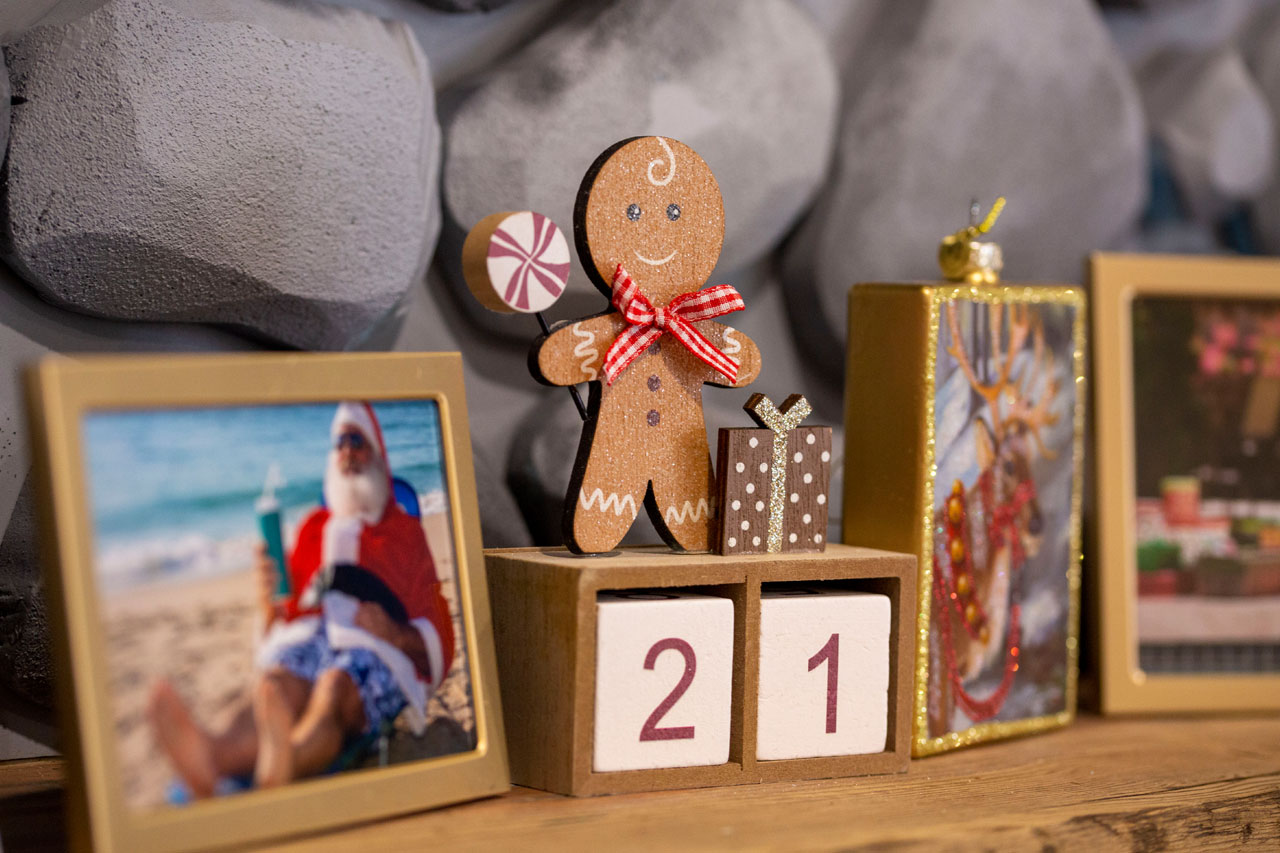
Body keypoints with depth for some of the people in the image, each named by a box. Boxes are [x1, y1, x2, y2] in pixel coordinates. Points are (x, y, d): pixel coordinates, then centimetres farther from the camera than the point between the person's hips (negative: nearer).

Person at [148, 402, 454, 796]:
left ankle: (280, 768, -76)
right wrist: (268, 606, -2)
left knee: (333, 689, -40)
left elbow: (435, 643, 14)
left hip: (373, 649, -2)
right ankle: (213, 756, -73)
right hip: (306, 638, 2)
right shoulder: (314, 526, 32)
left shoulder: (406, 531, 24)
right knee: (273, 686, -37)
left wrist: (394, 633, -9)